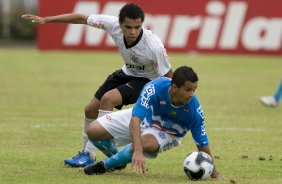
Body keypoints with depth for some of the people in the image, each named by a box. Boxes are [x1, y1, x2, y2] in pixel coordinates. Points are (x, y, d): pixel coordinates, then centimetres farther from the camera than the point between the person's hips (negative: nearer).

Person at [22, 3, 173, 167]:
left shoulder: (154, 46, -37)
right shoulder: (113, 24, -27)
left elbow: (170, 78, -25)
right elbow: (81, 18, -13)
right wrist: (46, 20, -10)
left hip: (147, 80, -6)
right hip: (127, 73, 6)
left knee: (108, 99, -27)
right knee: (91, 110, 7)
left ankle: (90, 155, -17)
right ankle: (86, 152, 34)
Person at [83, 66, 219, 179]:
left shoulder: (194, 109, -32)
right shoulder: (154, 88, -37)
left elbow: (202, 144, -19)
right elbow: (135, 121, -43)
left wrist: (213, 173, -18)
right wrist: (137, 152, -57)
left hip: (168, 133, -1)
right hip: (143, 118, 1)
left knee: (146, 143, -38)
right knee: (93, 131, -9)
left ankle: (106, 165, -10)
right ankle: (119, 161, 23)